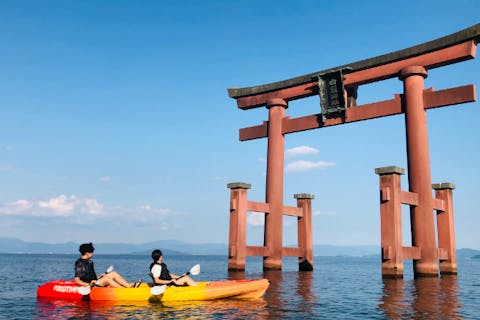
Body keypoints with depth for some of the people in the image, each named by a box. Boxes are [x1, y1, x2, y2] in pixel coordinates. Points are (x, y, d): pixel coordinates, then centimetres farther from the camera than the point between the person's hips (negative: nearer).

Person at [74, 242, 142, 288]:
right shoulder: (80, 264, -13)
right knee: (107, 279, -28)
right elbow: (77, 280, -19)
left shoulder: (89, 262, 15)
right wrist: (89, 284, -27)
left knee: (113, 273, -4)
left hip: (95, 282, 9)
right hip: (90, 285, -9)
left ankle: (130, 285, -15)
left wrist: (98, 277, 12)